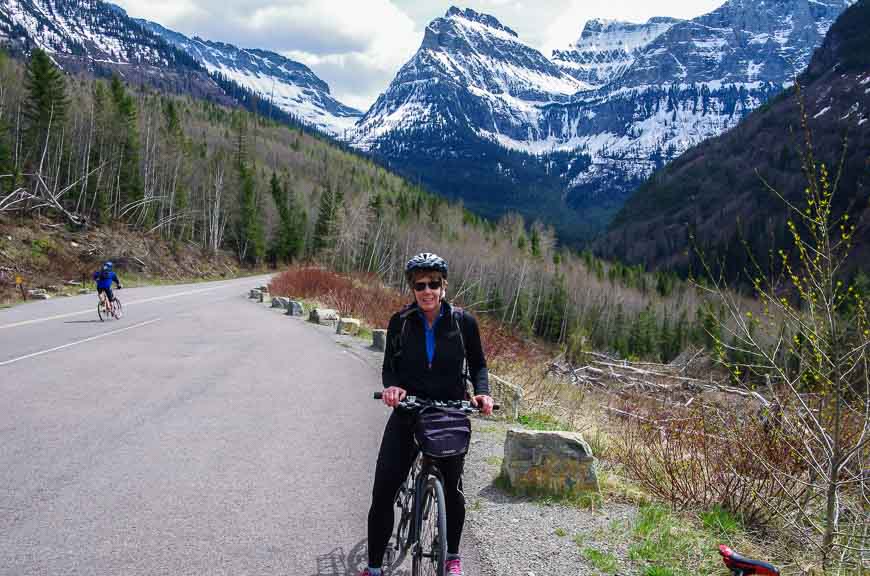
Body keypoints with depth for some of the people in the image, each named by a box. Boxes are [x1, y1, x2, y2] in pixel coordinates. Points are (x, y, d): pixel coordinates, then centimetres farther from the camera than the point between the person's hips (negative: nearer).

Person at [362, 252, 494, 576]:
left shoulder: (463, 322, -4)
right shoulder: (400, 322, -3)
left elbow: (478, 364, 7)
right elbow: (389, 367, 1)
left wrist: (482, 391, -12)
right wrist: (392, 387, -21)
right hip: (407, 415, 0)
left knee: (452, 489, 11)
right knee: (383, 491, -5)